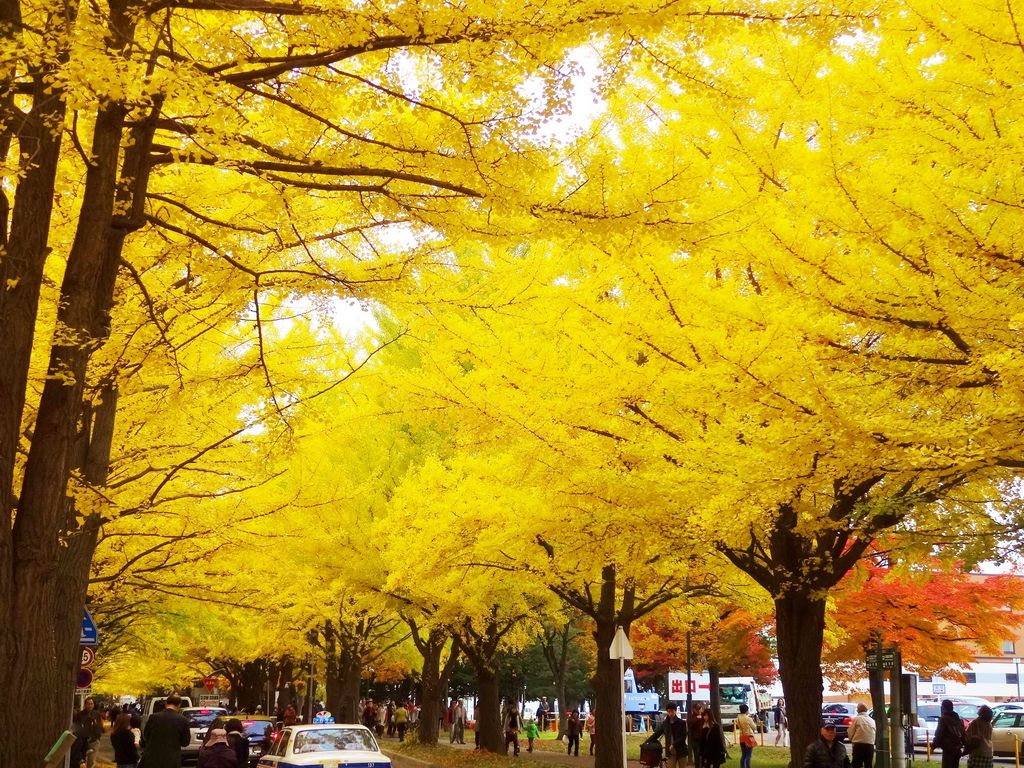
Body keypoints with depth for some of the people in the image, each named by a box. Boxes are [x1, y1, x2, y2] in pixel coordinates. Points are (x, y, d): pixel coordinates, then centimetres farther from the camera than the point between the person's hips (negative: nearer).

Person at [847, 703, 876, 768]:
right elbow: (875, 734, 8)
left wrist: (852, 740, 18)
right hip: (870, 744, 4)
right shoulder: (872, 721, 11)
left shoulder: (856, 719, -3)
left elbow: (850, 733, -1)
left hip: (859, 745, -4)